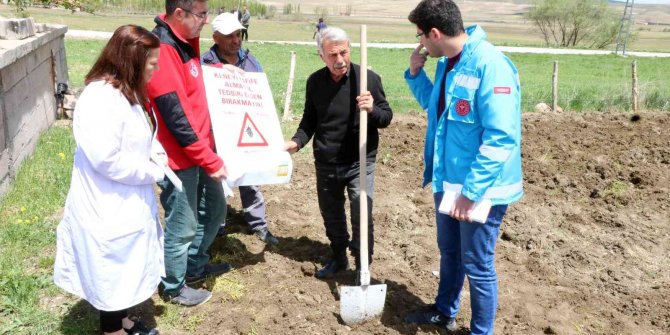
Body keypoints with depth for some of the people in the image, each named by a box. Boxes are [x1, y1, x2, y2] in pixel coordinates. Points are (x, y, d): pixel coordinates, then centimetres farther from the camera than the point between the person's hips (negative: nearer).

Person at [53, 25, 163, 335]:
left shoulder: (123, 93, 7)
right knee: (115, 277, 9)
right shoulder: (101, 98, -26)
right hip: (109, 211, -10)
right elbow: (107, 160, -29)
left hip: (126, 205, 10)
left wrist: (154, 152, 0)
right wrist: (153, 171, -17)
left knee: (125, 273, 25)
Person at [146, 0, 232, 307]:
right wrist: (212, 162, -21)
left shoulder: (187, 41, 6)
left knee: (214, 209, 23)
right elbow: (177, 119, -25)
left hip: (201, 150, 10)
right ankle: (174, 287, 30)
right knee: (182, 226, 6)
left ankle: (195, 266, 44)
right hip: (179, 157, -10)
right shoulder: (162, 51, -23)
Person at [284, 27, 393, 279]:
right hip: (325, 164, 4)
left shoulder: (369, 78, -12)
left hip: (360, 163, -3)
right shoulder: (315, 81, -1)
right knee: (331, 216, 17)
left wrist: (372, 109, -27)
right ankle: (338, 258, 39)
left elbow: (387, 117, -5)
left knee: (362, 218, -2)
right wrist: (297, 142, -7)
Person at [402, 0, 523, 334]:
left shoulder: (490, 65, -24)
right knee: (449, 252, 24)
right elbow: (433, 104, 23)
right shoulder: (446, 64, 4)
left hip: (480, 188, -8)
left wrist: (471, 192, -25)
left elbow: (500, 139, -26)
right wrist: (415, 73, 6)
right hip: (448, 181, 9)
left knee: (477, 266, 8)